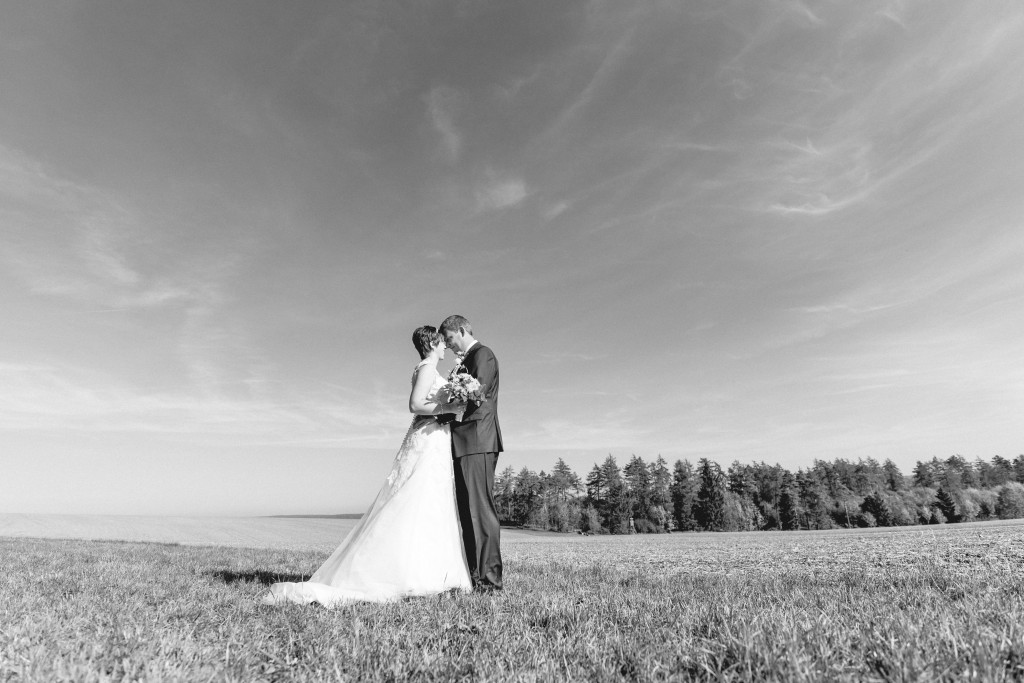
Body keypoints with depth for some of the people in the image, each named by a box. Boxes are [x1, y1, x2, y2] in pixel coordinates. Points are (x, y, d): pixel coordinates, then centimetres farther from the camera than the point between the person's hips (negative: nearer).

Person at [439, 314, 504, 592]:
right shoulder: (467, 360, 25)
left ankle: (490, 578, -4)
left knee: (481, 510, -9)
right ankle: (474, 574, 16)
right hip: (464, 444, 10)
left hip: (477, 442, -10)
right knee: (466, 511, 10)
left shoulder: (482, 354, -4)